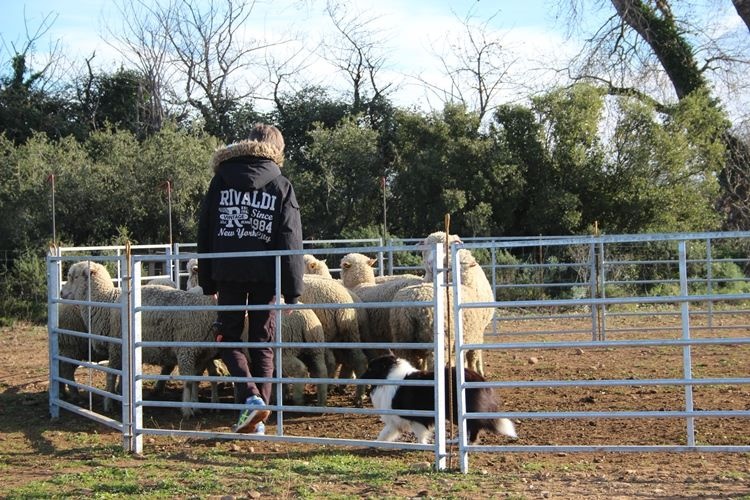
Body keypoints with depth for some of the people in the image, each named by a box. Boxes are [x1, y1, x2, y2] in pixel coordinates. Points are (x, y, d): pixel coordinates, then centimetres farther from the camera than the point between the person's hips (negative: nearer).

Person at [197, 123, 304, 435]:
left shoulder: (221, 180, 6)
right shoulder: (281, 186, 2)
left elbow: (205, 233, 6)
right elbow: (290, 242, -3)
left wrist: (207, 281, 11)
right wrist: (292, 290, -1)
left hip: (228, 273, 0)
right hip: (266, 275, 0)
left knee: (228, 338, 11)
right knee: (262, 345, 8)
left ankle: (251, 397, -11)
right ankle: (258, 419, 8)